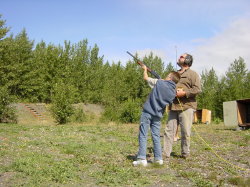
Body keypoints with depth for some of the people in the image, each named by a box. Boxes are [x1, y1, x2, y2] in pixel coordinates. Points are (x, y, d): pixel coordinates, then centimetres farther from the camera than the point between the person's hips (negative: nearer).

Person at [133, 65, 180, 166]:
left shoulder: (159, 82, -7)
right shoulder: (173, 92, 3)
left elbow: (145, 77, 3)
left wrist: (145, 69, 24)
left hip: (147, 112, -4)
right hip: (158, 115, 4)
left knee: (143, 135, -2)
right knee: (156, 136, 13)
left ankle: (142, 158, -7)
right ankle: (158, 158, 15)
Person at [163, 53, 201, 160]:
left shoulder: (192, 74, 2)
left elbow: (197, 90, -8)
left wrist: (184, 93, -15)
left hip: (186, 107, -6)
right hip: (173, 107, 6)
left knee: (185, 132, -1)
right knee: (169, 130, 1)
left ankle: (185, 154, 12)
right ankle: (166, 154, 4)